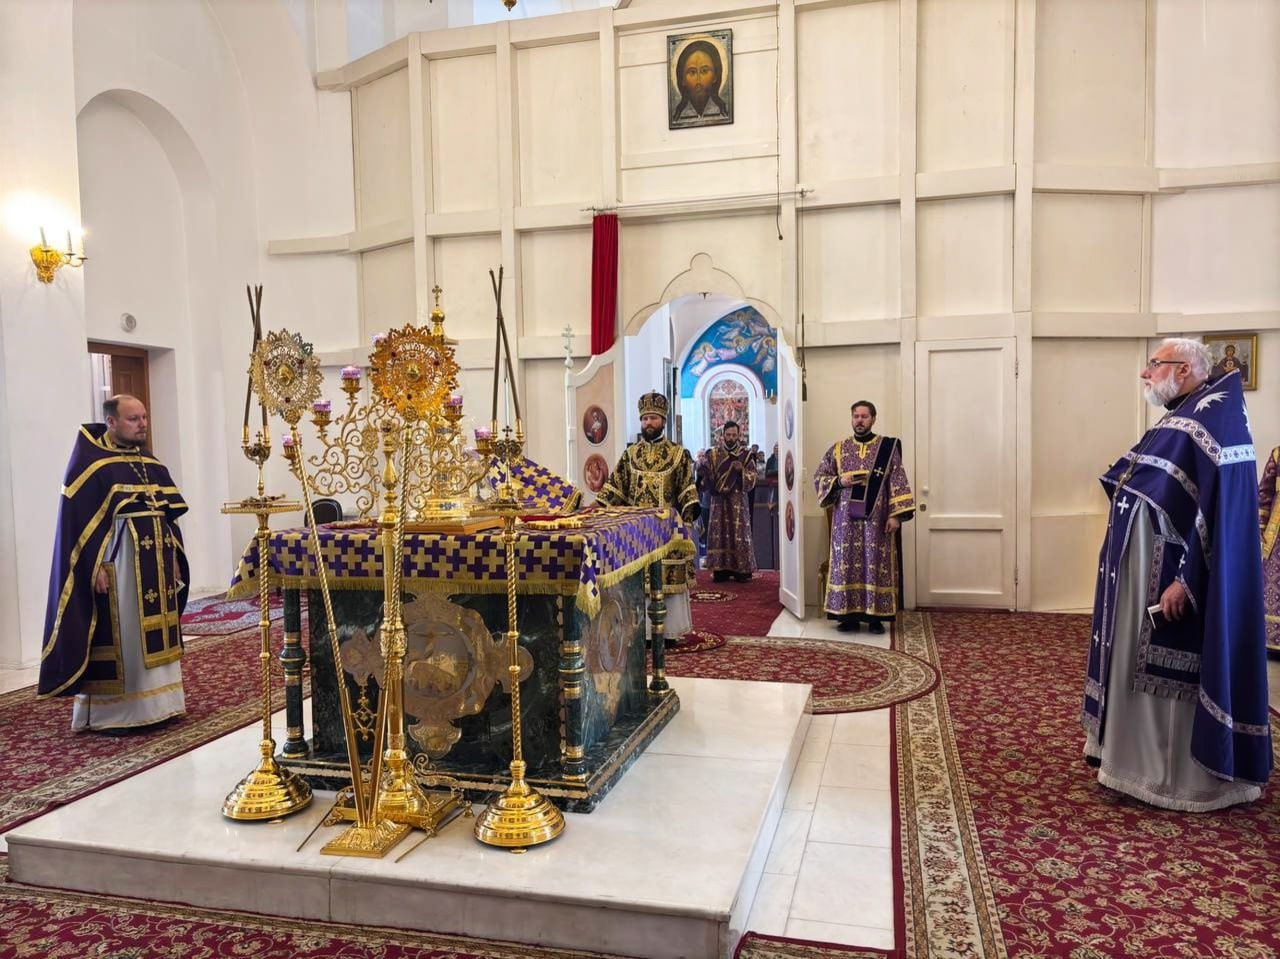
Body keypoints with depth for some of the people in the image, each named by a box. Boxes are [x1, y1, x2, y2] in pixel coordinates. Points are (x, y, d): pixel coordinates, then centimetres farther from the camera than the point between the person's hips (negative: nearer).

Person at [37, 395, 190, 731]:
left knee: (155, 634, 10)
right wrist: (95, 566, -17)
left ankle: (154, 704, 19)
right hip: (116, 563, -7)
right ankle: (111, 712, 9)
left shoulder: (151, 464, 13)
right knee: (119, 637, -2)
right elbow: (77, 519, -12)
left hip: (155, 561, 7)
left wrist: (173, 557, 10)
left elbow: (169, 513, 16)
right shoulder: (90, 462, -7)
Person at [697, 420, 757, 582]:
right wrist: (702, 469, -20)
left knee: (739, 534, -4)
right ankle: (721, 569, 3)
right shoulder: (714, 455, 7)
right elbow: (706, 478, 2)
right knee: (719, 533, -2)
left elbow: (752, 480, -2)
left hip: (738, 501, -1)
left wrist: (741, 470, -19)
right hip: (719, 500, 1)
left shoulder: (746, 455, 3)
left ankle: (741, 570, 2)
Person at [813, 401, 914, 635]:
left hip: (876, 517, -2)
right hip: (846, 517, 2)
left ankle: (875, 616, 7)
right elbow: (818, 476, 10)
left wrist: (895, 514, -11)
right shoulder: (838, 449, 9)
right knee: (847, 563, 2)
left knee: (876, 563, 0)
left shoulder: (888, 447, 2)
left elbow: (898, 482, -3)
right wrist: (839, 482, -9)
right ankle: (848, 614, 9)